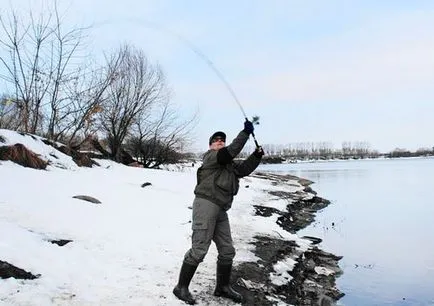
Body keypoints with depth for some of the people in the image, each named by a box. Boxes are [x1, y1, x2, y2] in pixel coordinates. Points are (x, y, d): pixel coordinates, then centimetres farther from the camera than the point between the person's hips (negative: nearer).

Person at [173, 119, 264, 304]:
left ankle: (223, 287, 25)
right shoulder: (210, 156, -2)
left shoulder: (229, 164, 22)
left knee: (227, 250, 11)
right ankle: (181, 287, 4)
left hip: (220, 211, 9)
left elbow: (244, 169, 10)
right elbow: (231, 151, -16)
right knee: (199, 249, -9)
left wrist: (256, 155, -1)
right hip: (206, 204, -9)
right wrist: (246, 132, -13)